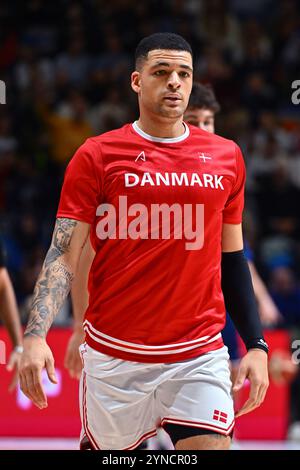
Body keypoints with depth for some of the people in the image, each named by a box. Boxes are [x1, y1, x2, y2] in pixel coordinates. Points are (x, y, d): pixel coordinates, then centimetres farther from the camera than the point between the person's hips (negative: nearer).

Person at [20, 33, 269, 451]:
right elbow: (63, 255, -5)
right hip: (114, 355, -1)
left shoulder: (226, 157, 8)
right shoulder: (96, 156, -1)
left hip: (200, 354, 2)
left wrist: (256, 345, 9)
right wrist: (35, 336, -19)